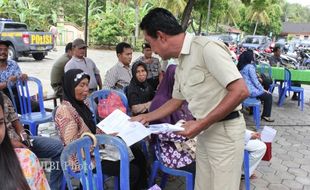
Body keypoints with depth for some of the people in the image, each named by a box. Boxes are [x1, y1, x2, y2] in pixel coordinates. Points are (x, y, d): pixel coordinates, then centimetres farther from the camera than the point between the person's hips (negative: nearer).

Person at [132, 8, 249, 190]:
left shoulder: (207, 47, -18)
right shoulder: (181, 65, 10)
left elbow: (241, 91, -23)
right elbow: (176, 101, 24)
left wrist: (201, 124, -22)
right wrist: (146, 117, 23)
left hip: (225, 131, -8)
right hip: (205, 133, 8)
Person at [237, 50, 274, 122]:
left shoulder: (240, 66, 9)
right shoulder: (250, 66, -16)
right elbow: (255, 81, -15)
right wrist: (263, 89, -4)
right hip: (250, 91, -9)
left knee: (261, 92, 33)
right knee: (268, 96, 6)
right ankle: (266, 116, 7)